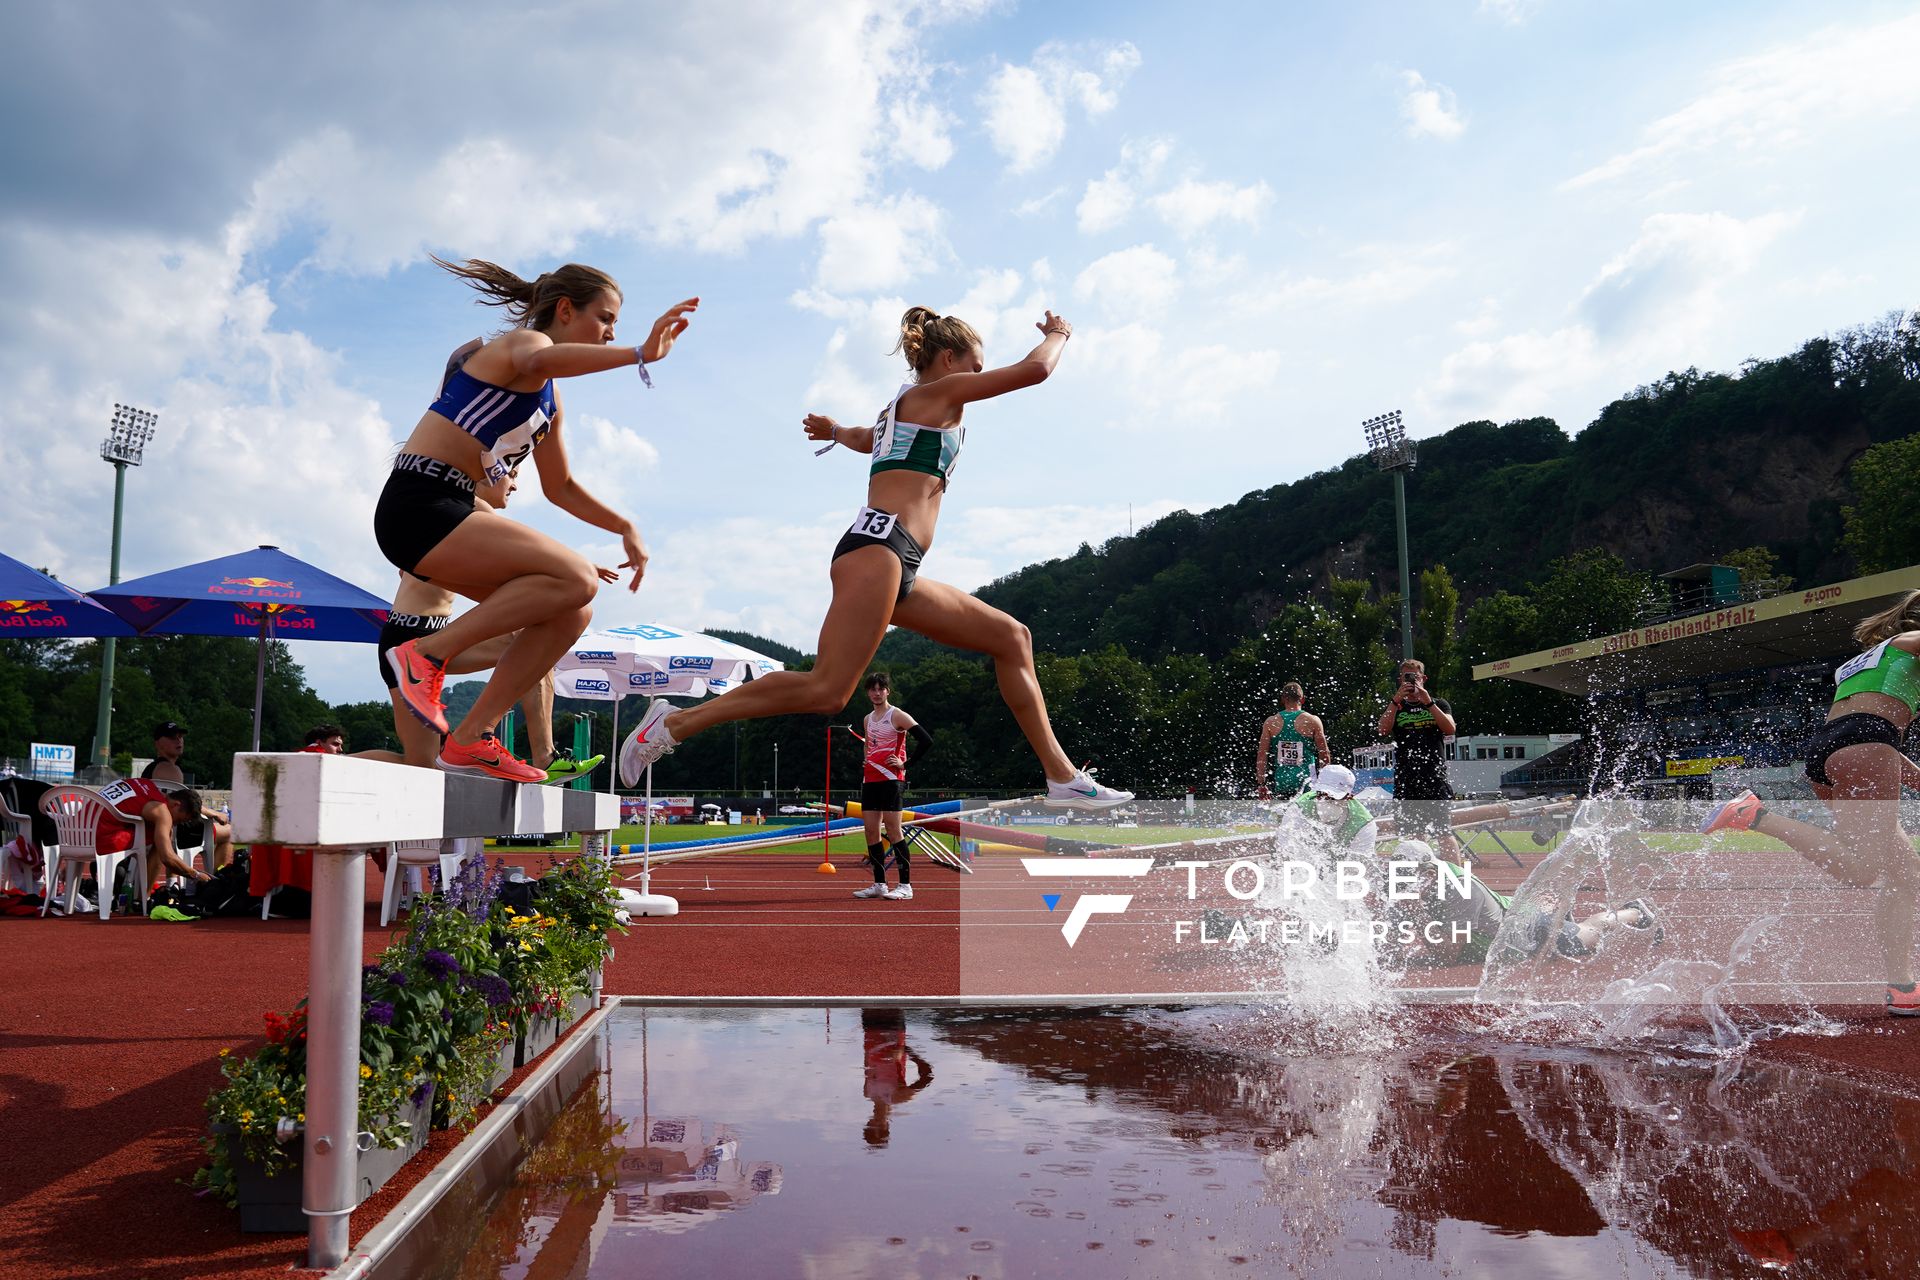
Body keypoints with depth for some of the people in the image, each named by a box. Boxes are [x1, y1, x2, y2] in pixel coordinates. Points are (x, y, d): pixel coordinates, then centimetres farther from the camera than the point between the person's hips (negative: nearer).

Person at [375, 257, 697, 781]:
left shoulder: (552, 403, 23)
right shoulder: (526, 340, -4)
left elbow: (560, 487, 33)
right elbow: (537, 361, -32)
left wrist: (625, 528, 23)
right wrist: (639, 354, -39)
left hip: (446, 516, 10)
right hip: (417, 505, -10)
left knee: (570, 612, 2)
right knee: (575, 579, -22)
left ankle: (469, 740, 1)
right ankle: (427, 654, -16)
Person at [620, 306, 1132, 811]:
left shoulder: (902, 409, 31)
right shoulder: (936, 392, 6)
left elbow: (863, 437, 55)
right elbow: (1034, 369, 1)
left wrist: (836, 431, 77)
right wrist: (1057, 335, 22)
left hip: (897, 570, 11)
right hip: (879, 545, -10)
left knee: (1010, 638, 9)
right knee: (827, 690, -21)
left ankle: (1062, 777, 7)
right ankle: (675, 723, -15)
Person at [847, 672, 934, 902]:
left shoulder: (897, 716, -5)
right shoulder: (868, 719, 16)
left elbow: (926, 740, -12)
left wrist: (905, 763, -13)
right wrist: (864, 763, 16)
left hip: (891, 780, -7)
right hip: (870, 780, 7)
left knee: (893, 831, -10)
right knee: (871, 831, 5)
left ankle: (906, 886, -7)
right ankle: (879, 884, 12)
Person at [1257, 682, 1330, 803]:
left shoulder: (1271, 722, 2)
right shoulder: (1312, 721, -4)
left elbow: (1261, 756, 2)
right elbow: (1325, 755, 0)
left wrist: (1262, 784, 7)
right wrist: (1321, 764, 20)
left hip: (1281, 780, 3)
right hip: (1305, 779, -3)